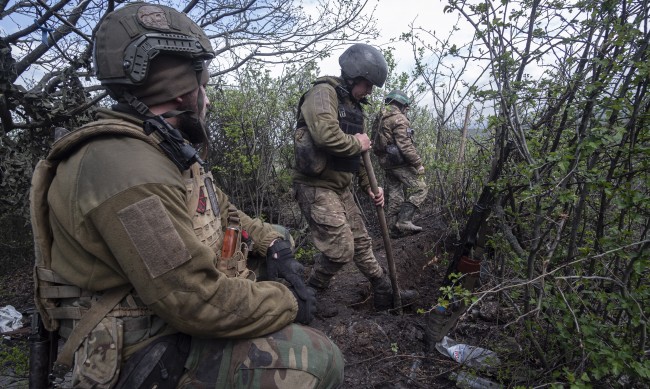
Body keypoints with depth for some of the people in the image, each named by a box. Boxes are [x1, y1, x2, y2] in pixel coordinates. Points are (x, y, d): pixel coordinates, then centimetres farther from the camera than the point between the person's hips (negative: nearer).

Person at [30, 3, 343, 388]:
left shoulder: (168, 152, 6)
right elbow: (199, 301, -30)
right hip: (145, 354, -10)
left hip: (171, 319, 10)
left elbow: (222, 212, 16)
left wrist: (275, 243, -1)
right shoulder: (125, 165, -27)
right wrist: (287, 301, -16)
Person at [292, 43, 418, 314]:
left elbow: (357, 156, 22)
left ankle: (385, 295, 28)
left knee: (361, 243, 15)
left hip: (341, 187, 9)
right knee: (341, 249, -8)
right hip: (316, 187, -9)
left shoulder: (353, 106, 17)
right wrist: (358, 143, -14)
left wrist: (369, 187, 14)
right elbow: (326, 134, -32)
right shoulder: (323, 93, -12)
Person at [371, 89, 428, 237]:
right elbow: (405, 145, -20)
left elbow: (377, 141, 16)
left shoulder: (379, 118, 14)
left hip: (386, 162, 9)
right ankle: (404, 221, -11)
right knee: (419, 189, -4)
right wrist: (418, 163, -15)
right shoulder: (399, 118, -13)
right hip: (400, 162, -9)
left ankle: (394, 227, 16)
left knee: (394, 195, 13)